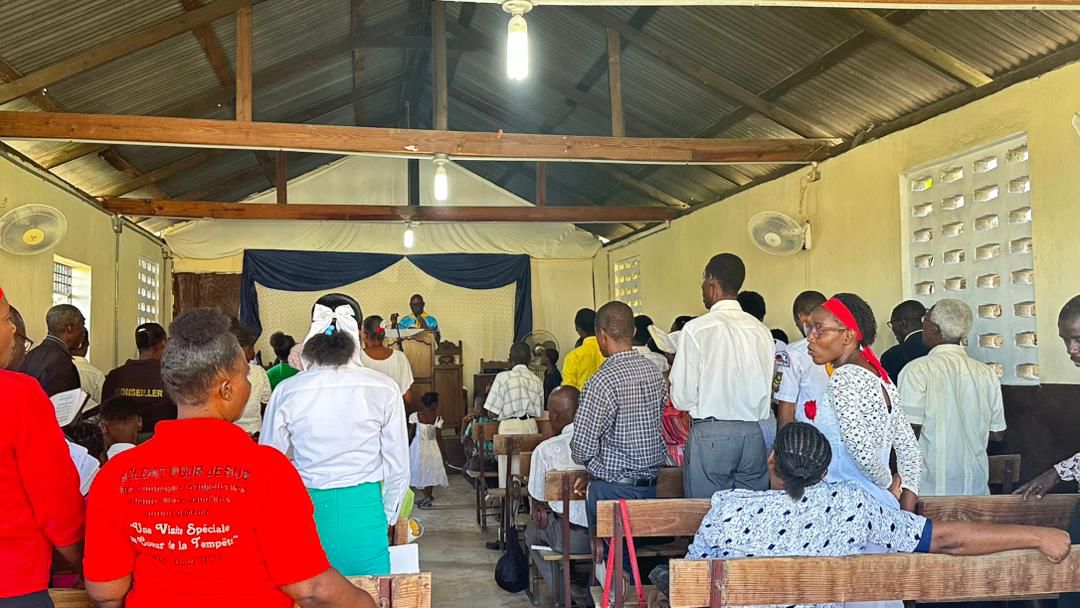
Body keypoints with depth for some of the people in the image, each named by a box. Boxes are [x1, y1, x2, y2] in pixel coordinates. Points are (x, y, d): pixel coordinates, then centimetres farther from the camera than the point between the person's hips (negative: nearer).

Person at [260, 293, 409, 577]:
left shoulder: (287, 391, -5)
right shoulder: (383, 389, -6)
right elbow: (398, 468, -1)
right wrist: (387, 518, 14)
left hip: (307, 511, 1)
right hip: (363, 509, -1)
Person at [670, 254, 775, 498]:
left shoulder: (696, 329, -10)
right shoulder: (761, 331, 5)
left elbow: (682, 398, -9)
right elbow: (767, 392, 9)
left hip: (710, 434, -5)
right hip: (754, 434, 5)